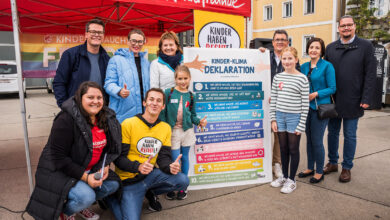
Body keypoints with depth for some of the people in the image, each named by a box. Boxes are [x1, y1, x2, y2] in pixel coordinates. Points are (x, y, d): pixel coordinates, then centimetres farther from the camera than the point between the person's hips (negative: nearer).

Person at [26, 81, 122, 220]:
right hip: (58, 171, -7)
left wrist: (105, 166, -10)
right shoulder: (66, 120, -23)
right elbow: (58, 158, -24)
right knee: (86, 196, -28)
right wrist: (85, 177, -26)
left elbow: (109, 147, 10)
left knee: (113, 184, -7)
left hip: (88, 169, 7)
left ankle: (81, 205, 18)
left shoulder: (106, 118, -2)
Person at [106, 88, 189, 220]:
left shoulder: (166, 128, 3)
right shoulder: (128, 124, -13)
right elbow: (118, 157, -12)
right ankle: (111, 197, 15)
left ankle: (151, 192, 12)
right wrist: (138, 167, -31)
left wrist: (170, 167, -22)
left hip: (151, 174, 4)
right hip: (130, 179, -4)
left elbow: (163, 157, 2)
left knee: (183, 181, -17)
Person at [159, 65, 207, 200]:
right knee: (175, 160, -1)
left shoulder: (190, 96, 4)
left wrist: (199, 122, -9)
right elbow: (162, 113, -4)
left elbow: (193, 115, 10)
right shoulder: (168, 93, -6)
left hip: (187, 130, 3)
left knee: (184, 158, 12)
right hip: (172, 131, -3)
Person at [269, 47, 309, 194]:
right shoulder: (278, 77, 5)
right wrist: (273, 119, 3)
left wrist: (301, 125, -10)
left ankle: (291, 180, 20)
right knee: (283, 148, 15)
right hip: (280, 116, 4)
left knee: (293, 149, 7)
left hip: (294, 117, -4)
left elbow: (305, 104, -8)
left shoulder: (302, 79, -7)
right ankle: (284, 176, 31)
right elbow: (273, 99, 8)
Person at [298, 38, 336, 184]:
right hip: (306, 108, 6)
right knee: (309, 139, 14)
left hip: (320, 108, -6)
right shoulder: (304, 66, 8)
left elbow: (332, 88, -9)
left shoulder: (327, 66, -7)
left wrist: (316, 94, -19)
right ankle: (310, 168, 29)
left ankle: (319, 172, 15)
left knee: (317, 141, -1)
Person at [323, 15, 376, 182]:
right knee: (332, 133, 12)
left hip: (352, 102, -3)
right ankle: (332, 163, 28)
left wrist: (366, 99, -11)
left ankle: (347, 167, 20)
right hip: (333, 100, 3)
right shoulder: (330, 48, 7)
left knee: (350, 136, 7)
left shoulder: (365, 46, 0)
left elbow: (370, 75, -4)